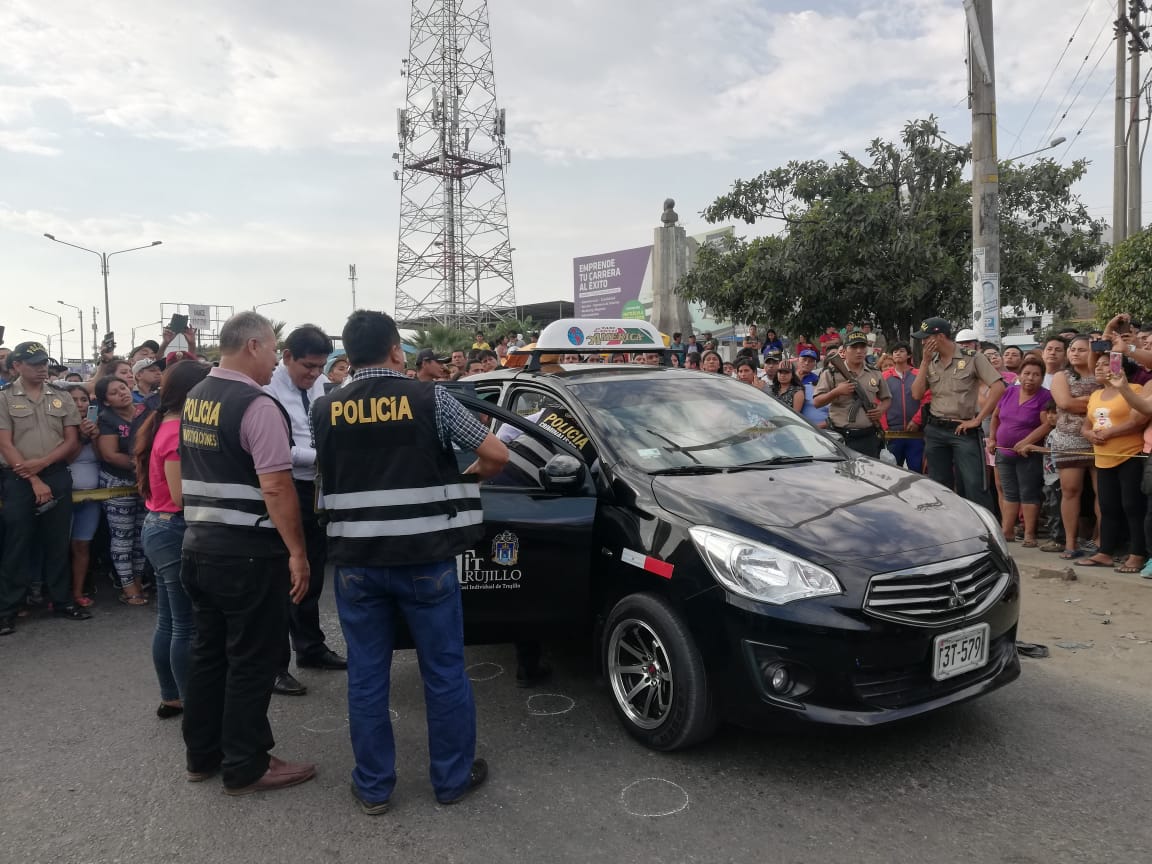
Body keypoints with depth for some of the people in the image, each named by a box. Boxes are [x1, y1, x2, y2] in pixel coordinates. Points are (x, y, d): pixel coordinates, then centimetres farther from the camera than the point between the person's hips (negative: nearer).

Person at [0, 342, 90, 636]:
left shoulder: (61, 397, 8)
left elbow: (72, 441, 5)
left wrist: (41, 463, -10)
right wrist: (34, 480, -12)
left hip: (57, 476, 3)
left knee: (57, 543, 9)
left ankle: (61, 600, 18)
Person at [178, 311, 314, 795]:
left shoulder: (193, 398, 11)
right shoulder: (257, 405, -17)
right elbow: (275, 487, -22)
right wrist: (297, 552, -17)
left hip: (197, 543, 9)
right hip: (247, 551, -9)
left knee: (207, 650, 18)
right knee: (251, 660, 3)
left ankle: (202, 755, 30)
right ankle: (245, 767, 14)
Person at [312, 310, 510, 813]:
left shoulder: (324, 410, 1)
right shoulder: (431, 400, -7)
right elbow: (497, 454, -6)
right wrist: (474, 473, 15)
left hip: (356, 562, 3)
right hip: (425, 558, -2)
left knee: (366, 675, 13)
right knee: (445, 671, 12)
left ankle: (373, 786, 25)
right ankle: (453, 778, 25)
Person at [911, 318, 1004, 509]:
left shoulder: (972, 358, -6)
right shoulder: (930, 362, 10)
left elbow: (998, 387, -11)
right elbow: (917, 394, 2)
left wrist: (977, 420, -13)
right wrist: (926, 361, -3)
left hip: (964, 431, -5)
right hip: (935, 431, 5)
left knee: (974, 487, -8)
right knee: (939, 487, 11)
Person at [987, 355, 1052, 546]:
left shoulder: (1045, 396, -11)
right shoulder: (1009, 392, 5)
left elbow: (1047, 424, -20)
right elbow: (995, 416, 16)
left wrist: (1025, 443, -24)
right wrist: (992, 439, 11)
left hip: (1028, 454, -5)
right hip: (1004, 452, 5)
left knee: (1028, 494, 0)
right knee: (1009, 494, 12)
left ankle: (1029, 534, 7)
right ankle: (1007, 531, 19)